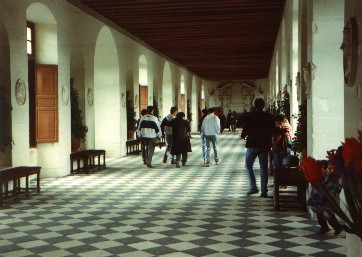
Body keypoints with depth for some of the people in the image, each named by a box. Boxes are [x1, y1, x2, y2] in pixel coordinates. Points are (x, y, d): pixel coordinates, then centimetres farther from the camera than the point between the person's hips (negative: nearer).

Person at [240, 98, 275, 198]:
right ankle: (264, 191, 5)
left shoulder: (250, 116, -7)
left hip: (252, 144, -2)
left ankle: (253, 187, 1)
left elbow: (246, 129, -10)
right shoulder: (269, 116, 1)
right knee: (264, 168, 7)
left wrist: (243, 136, 11)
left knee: (248, 165, 12)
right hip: (265, 145, 3)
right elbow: (273, 131, 5)